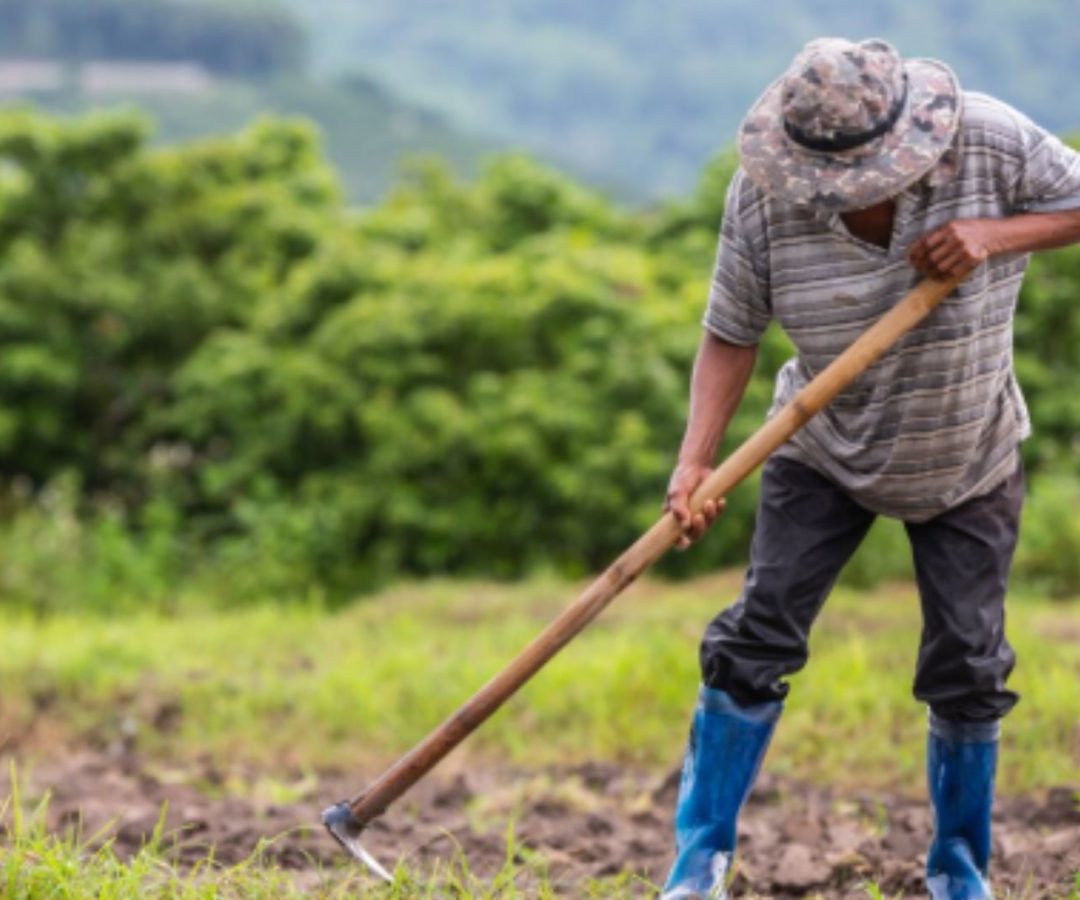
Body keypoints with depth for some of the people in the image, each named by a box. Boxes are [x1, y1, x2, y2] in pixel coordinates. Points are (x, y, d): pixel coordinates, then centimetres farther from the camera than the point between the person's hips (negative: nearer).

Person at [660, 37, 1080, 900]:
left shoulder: (990, 141, -25)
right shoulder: (763, 197, -22)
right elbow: (732, 335, -16)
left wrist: (995, 235, -30)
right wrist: (696, 462, -28)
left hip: (967, 467, 0)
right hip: (826, 455, 0)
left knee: (967, 667, 3)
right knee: (759, 635, -8)